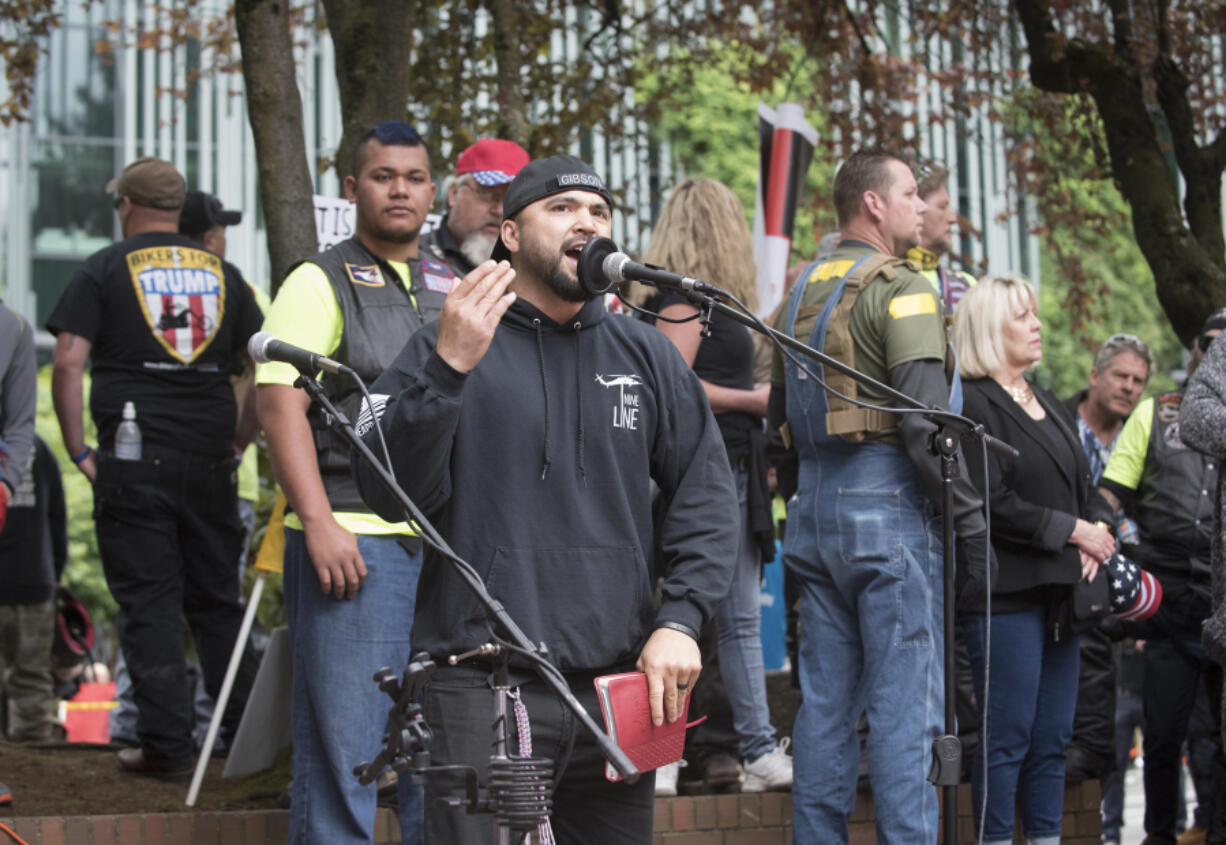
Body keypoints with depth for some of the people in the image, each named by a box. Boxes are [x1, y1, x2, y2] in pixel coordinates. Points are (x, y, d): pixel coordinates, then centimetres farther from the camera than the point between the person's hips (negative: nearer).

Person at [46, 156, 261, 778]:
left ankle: (166, 746, 1)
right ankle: (247, 733, 14)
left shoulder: (104, 269, 1)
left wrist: (78, 450, -3)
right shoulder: (221, 273, 12)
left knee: (149, 605, 1)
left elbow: (67, 362, -9)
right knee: (217, 599, 13)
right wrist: (237, 442, 15)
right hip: (210, 464, 3)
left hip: (133, 463, -3)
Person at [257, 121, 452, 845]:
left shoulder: (456, 288, 18)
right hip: (354, 537, -6)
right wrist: (319, 524, -19)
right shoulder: (321, 282, 0)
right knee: (344, 736, -5)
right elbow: (280, 404, -9)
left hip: (449, 541, 6)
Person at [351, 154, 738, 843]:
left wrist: (682, 619, -3)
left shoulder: (647, 356, 13)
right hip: (484, 690, -4)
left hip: (620, 688, 4)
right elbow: (392, 495, -9)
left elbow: (706, 494, 11)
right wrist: (447, 370, -21)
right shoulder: (447, 350, 2)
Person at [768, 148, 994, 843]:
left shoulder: (805, 290, 14)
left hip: (814, 507, 8)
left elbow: (780, 408, 20)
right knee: (904, 703, -5)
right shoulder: (900, 287, -10)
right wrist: (976, 526, -14)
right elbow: (927, 421, -18)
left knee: (825, 699, 12)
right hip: (887, 505, -8)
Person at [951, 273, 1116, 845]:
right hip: (1007, 593, -8)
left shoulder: (1052, 408, 20)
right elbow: (991, 503, -17)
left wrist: (1098, 530, -1)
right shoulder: (974, 404, -8)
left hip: (1060, 586, 8)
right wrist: (1072, 530, -12)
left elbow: (1088, 491, 21)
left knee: (1053, 737, 10)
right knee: (1009, 735, -6)